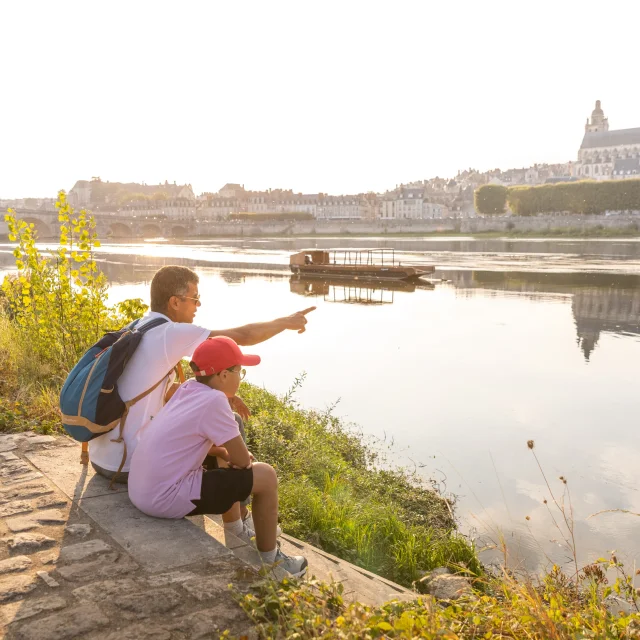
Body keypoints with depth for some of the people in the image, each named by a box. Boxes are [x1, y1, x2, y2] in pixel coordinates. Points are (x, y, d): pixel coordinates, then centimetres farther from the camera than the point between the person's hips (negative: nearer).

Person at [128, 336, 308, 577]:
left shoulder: (187, 389, 6)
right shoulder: (213, 400, -18)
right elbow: (243, 461, -11)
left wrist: (225, 453, 7)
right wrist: (232, 456, 11)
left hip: (142, 490, 9)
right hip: (165, 498, -9)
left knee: (223, 461, 30)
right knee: (265, 476, -2)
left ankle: (237, 533, 45)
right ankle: (269, 561, 15)